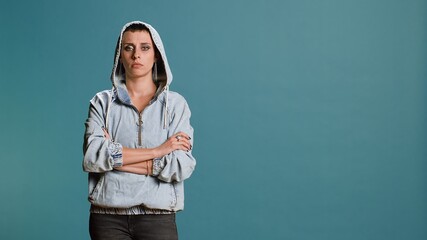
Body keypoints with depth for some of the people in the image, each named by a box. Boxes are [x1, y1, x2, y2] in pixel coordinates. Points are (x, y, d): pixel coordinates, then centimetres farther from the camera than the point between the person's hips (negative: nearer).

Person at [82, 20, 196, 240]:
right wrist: (156, 150, -13)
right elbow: (91, 158, -11)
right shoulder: (102, 102, 3)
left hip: (158, 217, 0)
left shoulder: (175, 104, 1)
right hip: (107, 216, 1)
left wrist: (115, 157, -10)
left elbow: (181, 167, -10)